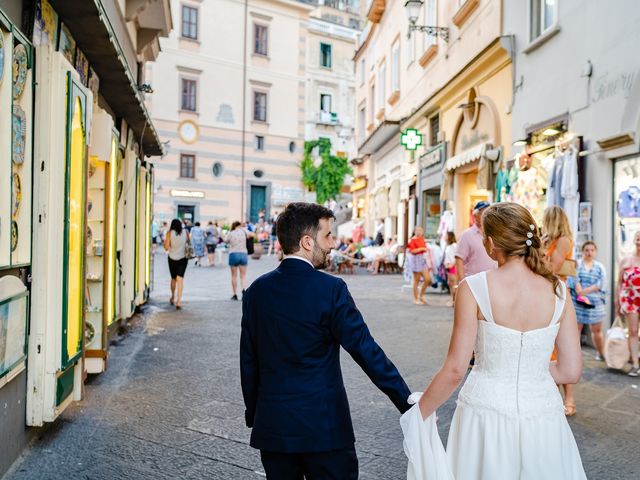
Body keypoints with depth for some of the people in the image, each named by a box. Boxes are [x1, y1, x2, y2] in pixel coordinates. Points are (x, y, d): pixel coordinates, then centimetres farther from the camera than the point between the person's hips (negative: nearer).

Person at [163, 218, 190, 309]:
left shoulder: (169, 233, -6)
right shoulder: (186, 232, -2)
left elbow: (166, 247, -9)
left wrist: (165, 241, 8)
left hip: (172, 258, 0)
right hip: (183, 258, 0)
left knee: (173, 278, 17)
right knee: (180, 279, -4)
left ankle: (173, 298, 33)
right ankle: (179, 301, -16)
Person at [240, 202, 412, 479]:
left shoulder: (257, 290, 0)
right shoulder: (331, 289, -15)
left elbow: (248, 362, 5)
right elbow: (367, 351, -14)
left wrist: (253, 414, 17)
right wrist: (409, 403, -7)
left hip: (271, 425, 5)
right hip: (324, 426, -5)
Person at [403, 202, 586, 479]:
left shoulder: (474, 287, -14)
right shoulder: (558, 290, -5)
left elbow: (455, 370, -13)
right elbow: (571, 372, -1)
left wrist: (419, 412, 0)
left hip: (485, 416, -2)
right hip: (542, 416, 3)